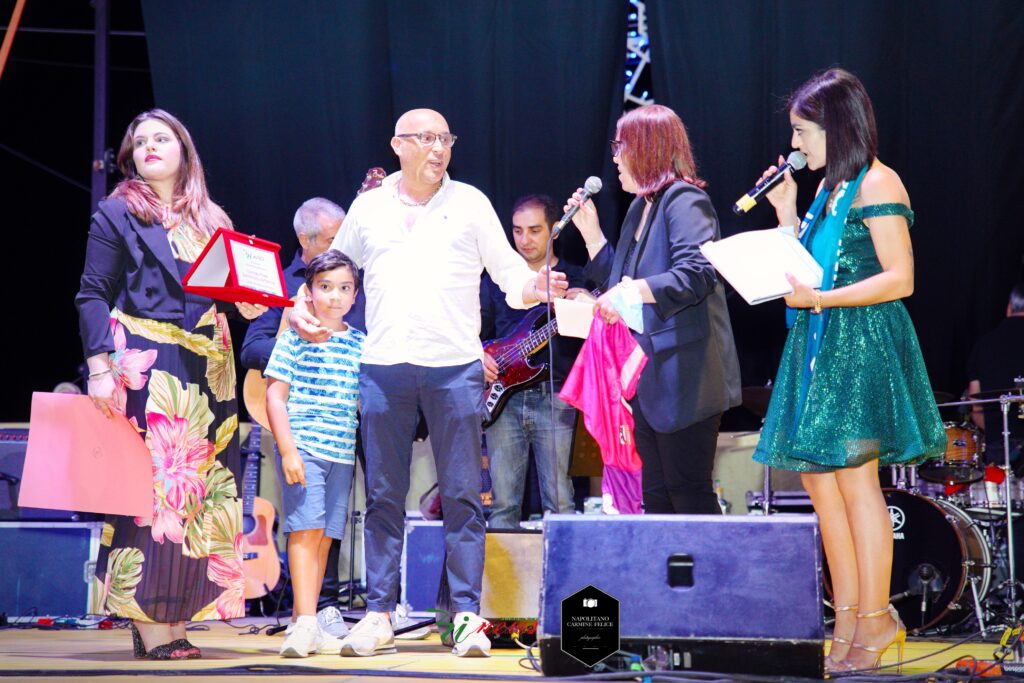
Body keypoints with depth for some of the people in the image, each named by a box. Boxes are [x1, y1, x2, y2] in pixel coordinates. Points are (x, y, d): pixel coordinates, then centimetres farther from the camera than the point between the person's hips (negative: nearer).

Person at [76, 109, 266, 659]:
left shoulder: (210, 221, 19)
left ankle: (176, 621, 4)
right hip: (145, 365, -5)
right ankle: (148, 625, -12)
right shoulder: (118, 213, 5)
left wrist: (247, 304, 0)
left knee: (201, 486, 0)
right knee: (151, 482, -12)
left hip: (205, 368, 6)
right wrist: (100, 365, -13)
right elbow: (93, 295, -2)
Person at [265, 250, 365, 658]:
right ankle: (305, 623, -15)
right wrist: (288, 449, -11)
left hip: (343, 453, 5)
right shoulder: (295, 337, -1)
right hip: (303, 447, -5)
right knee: (306, 529, -12)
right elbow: (275, 396, -3)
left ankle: (307, 626, 10)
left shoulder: (360, 344, 12)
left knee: (324, 537, 5)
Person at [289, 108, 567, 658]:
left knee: (461, 495, -2)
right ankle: (378, 616, 9)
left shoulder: (469, 203, 6)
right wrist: (301, 309, 3)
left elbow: (508, 272, 5)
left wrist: (534, 288, -16)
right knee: (383, 496, 4)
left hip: (455, 367, -1)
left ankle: (467, 616, 2)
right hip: (383, 366, 2)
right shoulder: (368, 207, 11)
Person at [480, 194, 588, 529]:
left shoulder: (576, 279, 9)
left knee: (560, 504, -8)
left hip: (554, 398, -2)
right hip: (503, 399, 3)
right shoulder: (496, 280, 17)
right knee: (503, 506, 1)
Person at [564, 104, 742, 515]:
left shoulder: (684, 201, -11)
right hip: (647, 377, 10)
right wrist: (590, 233, 15)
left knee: (689, 494, -8)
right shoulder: (640, 207, 18)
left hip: (682, 379, -10)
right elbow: (619, 280, 25)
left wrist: (635, 291, -29)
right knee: (656, 497, 11)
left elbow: (697, 273, -25)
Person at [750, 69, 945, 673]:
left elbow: (899, 279, -16)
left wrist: (819, 299, -21)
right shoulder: (829, 188, 17)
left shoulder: (876, 183, -10)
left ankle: (876, 618, 0)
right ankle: (849, 619, 12)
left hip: (863, 345, -9)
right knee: (819, 478, 7)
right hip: (821, 348, 9)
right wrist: (786, 213, 10)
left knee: (854, 477, -8)